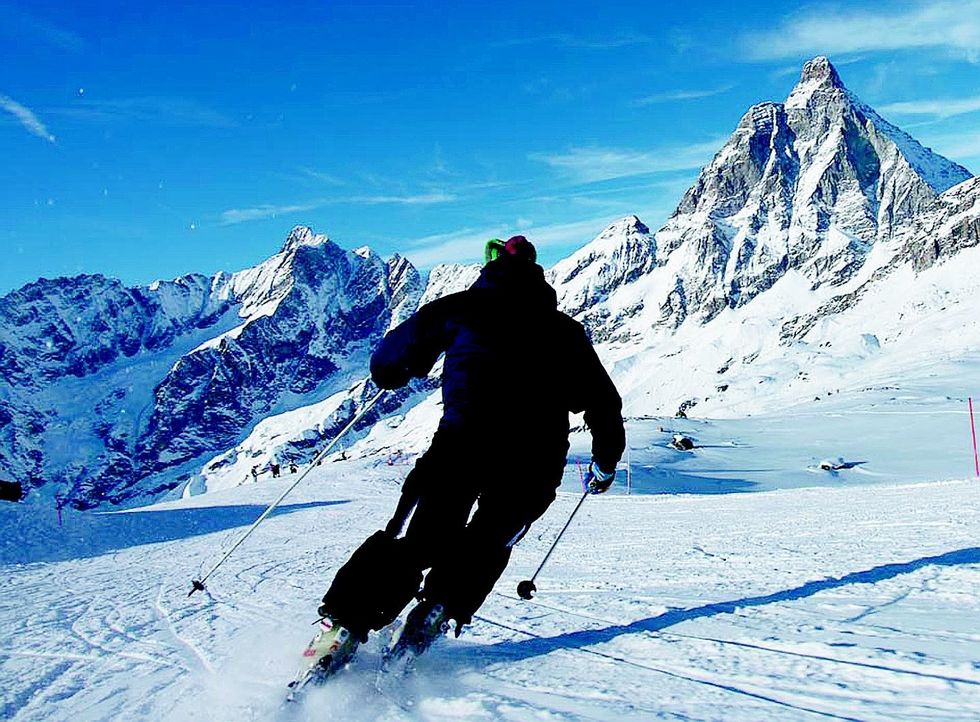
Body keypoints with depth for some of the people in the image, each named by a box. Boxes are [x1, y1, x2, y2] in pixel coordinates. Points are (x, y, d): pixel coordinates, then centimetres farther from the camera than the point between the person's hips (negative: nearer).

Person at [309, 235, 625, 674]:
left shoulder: (461, 307, 16)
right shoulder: (565, 329, 23)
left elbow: (388, 362, 12)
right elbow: (603, 402, 24)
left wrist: (391, 375, 36)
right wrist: (605, 463, 38)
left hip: (465, 440, -2)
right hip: (535, 461, 2)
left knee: (413, 539, 7)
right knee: (488, 545, 21)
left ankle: (345, 624, -4)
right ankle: (437, 612, 4)